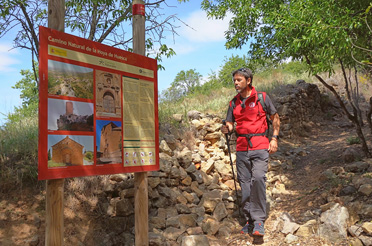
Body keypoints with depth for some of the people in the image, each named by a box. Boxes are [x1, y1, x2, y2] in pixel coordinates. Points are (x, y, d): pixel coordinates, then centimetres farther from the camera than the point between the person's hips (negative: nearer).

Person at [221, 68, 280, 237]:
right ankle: (249, 220, 17)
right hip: (242, 148, 4)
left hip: (260, 147, -4)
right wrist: (226, 129, -13)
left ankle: (259, 220, -11)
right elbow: (229, 124, 11)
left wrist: (274, 138, 0)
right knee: (244, 184, 5)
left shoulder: (262, 97, 3)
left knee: (258, 178, -20)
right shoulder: (233, 103, 12)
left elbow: (275, 118, 10)